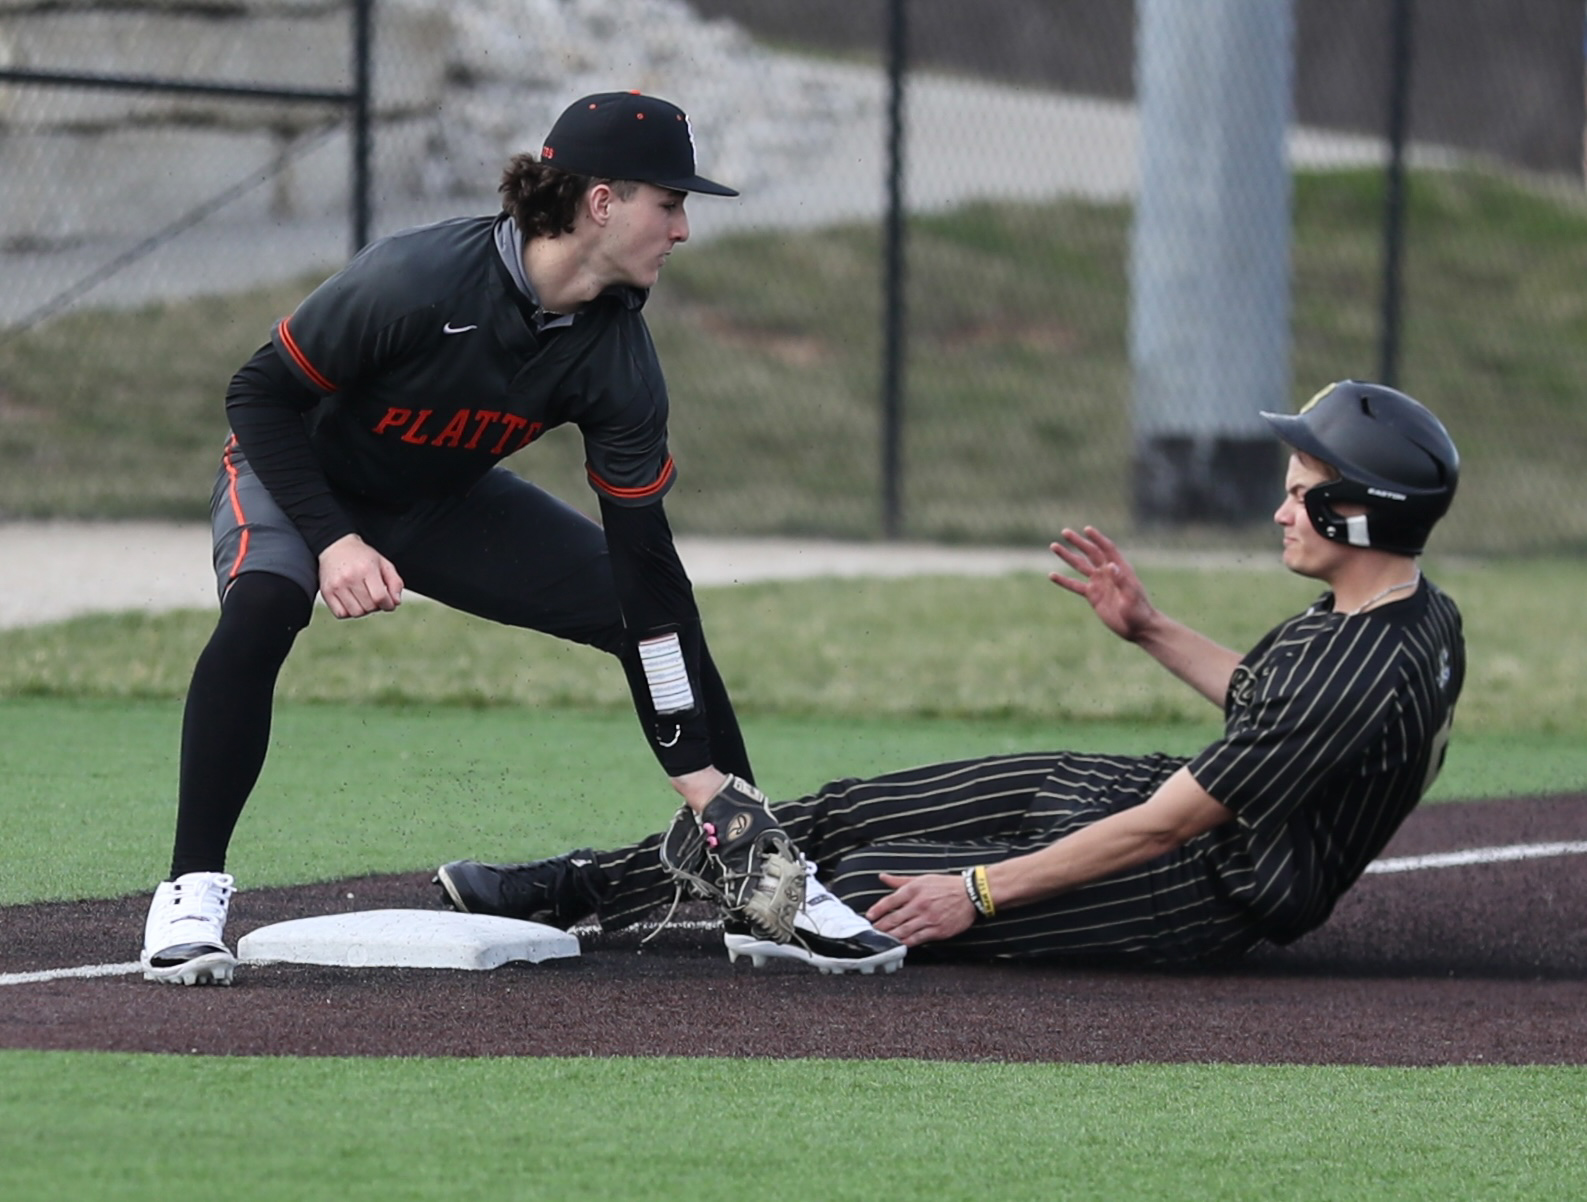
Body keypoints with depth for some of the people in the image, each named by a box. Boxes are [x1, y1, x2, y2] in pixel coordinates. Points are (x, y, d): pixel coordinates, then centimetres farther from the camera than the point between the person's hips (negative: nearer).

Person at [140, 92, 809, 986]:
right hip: (301, 478, -5)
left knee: (650, 605, -3)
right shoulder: (419, 279, -36)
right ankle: (193, 893, -29)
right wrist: (332, 541, -35)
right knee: (262, 606, -36)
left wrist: (705, 778, -21)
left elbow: (646, 561, -17)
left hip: (445, 502, 5)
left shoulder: (619, 357, -20)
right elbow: (262, 393, -24)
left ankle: (753, 841, 14)